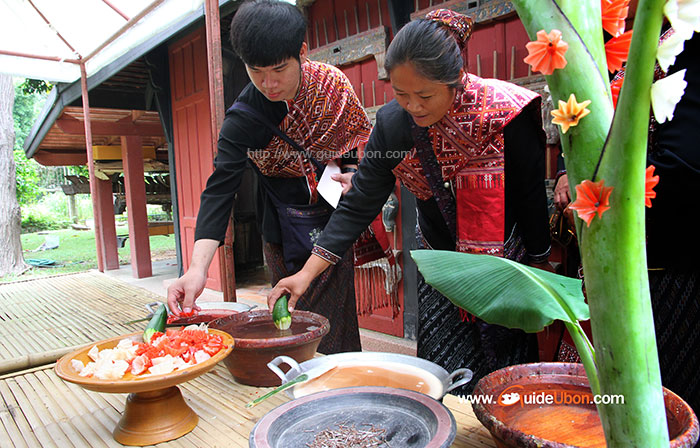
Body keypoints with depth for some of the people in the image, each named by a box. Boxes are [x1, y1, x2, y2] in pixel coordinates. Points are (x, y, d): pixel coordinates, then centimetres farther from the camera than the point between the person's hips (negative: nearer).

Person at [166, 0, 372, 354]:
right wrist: (198, 268, -39)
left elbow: (362, 137, 8)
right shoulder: (243, 119, -20)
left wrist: (352, 172, -12)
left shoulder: (331, 81, -9)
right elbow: (219, 189, -27)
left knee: (335, 323, 9)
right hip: (284, 234, -2)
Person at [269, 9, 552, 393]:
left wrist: (539, 265, -1)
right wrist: (307, 272, -18)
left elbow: (532, 198, -9)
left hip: (507, 264, -2)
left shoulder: (504, 113, -21)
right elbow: (359, 205, -12)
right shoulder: (392, 124, -14)